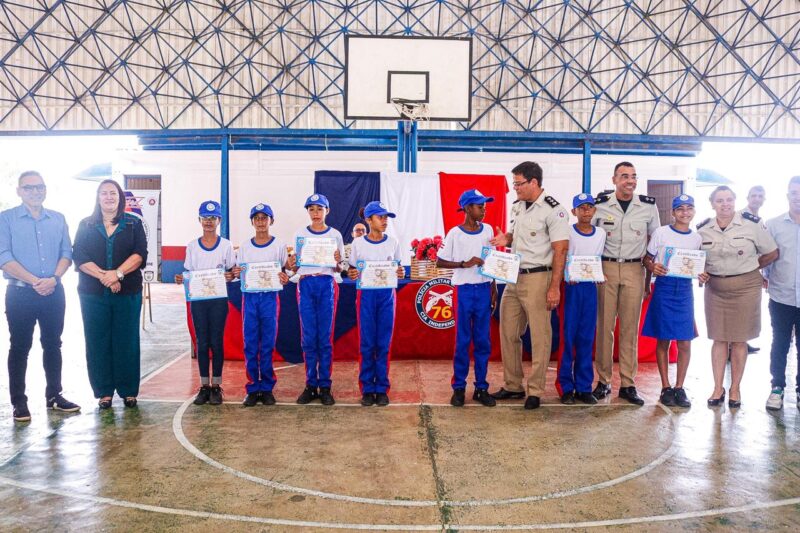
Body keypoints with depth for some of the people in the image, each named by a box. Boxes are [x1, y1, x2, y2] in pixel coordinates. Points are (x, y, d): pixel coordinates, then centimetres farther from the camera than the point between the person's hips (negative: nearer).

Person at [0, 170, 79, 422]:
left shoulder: (58, 219, 10)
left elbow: (66, 253, 4)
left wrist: (53, 279, -12)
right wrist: (35, 281, -17)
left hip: (54, 292, 3)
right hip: (20, 293, -3)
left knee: (53, 344, 10)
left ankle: (54, 395, 21)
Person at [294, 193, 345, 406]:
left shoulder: (335, 235, 5)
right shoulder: (300, 235, 8)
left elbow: (340, 269, 7)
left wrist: (337, 262, -14)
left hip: (327, 285, -1)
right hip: (306, 285, 1)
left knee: (325, 338, 1)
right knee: (308, 338, 3)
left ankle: (325, 386, 9)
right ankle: (310, 385, 12)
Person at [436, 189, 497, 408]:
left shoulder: (488, 230, 7)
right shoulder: (455, 233, -5)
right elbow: (439, 262, -4)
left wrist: (494, 289, 9)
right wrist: (464, 264, -15)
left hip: (484, 289, 4)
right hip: (464, 290, -3)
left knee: (483, 341, 6)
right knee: (462, 341, 1)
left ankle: (481, 387, 15)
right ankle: (458, 387, 12)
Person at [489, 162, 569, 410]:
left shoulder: (553, 210, -11)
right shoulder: (517, 206, 12)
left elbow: (560, 250, -14)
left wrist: (554, 287, -18)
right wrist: (505, 239, 0)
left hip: (538, 278, -8)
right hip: (514, 277, 8)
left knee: (540, 336, 1)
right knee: (508, 333, 11)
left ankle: (535, 391, 11)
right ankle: (513, 386, 24)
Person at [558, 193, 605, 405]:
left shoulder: (601, 234, 10)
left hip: (590, 287, 4)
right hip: (570, 286, -3)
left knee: (586, 338, 6)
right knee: (567, 336, -3)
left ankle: (584, 387, 13)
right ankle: (566, 386, 6)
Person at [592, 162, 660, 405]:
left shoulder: (649, 206, 4)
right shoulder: (600, 205, 0)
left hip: (634, 270, 1)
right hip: (606, 268, -1)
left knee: (630, 328, 3)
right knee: (604, 326, 0)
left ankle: (628, 384, 10)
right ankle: (603, 381, 11)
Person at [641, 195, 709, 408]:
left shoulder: (696, 238, 9)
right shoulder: (661, 233, 0)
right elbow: (647, 259, 3)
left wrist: (702, 276, -5)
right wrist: (653, 267, -18)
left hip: (685, 289, 3)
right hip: (664, 287, -3)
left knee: (685, 343, 1)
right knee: (663, 340, 3)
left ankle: (679, 388, 14)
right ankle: (666, 388, 13)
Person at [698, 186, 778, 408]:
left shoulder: (752, 224, -7)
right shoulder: (703, 229, 1)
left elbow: (772, 253, 0)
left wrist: (747, 268, 1)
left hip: (745, 288, -2)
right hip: (715, 288, 2)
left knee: (739, 340, 5)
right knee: (719, 339, 7)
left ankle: (735, 389, 17)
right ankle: (718, 388, 14)